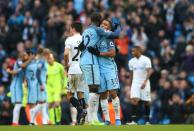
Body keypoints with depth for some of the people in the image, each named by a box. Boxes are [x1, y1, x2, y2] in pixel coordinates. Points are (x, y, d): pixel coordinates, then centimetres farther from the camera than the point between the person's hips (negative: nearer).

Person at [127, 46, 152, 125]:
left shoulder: (146, 60, -7)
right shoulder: (131, 61, 8)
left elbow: (149, 72, -15)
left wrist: (145, 82, -28)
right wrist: (131, 84, 18)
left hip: (144, 83, -3)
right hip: (135, 83, 3)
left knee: (146, 102, 3)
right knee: (134, 100, -14)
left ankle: (147, 120, 17)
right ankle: (134, 120, -19)